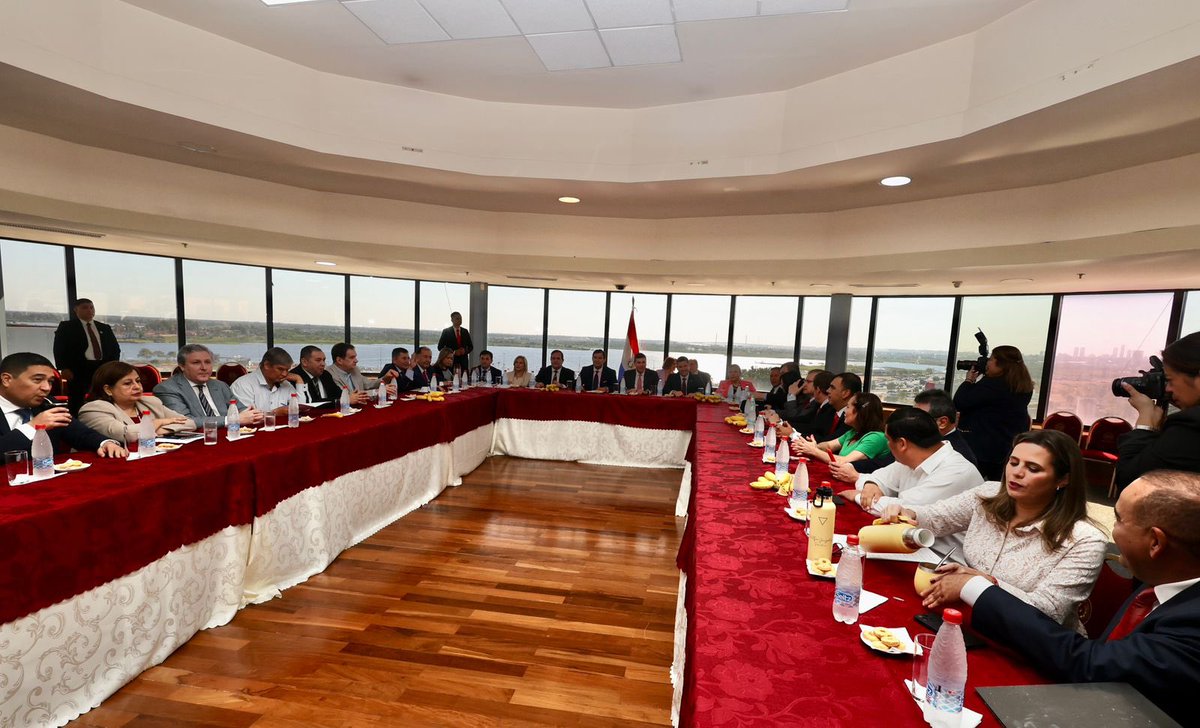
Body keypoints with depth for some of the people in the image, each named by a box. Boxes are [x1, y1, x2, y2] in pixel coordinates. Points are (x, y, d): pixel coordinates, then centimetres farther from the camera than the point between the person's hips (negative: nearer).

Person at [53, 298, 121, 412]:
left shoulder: (105, 328, 19)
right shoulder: (66, 327, 6)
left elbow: (115, 347, 19)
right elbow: (59, 348, -1)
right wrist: (64, 368, -12)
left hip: (103, 368, 4)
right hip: (79, 368, -3)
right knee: (77, 401, -5)